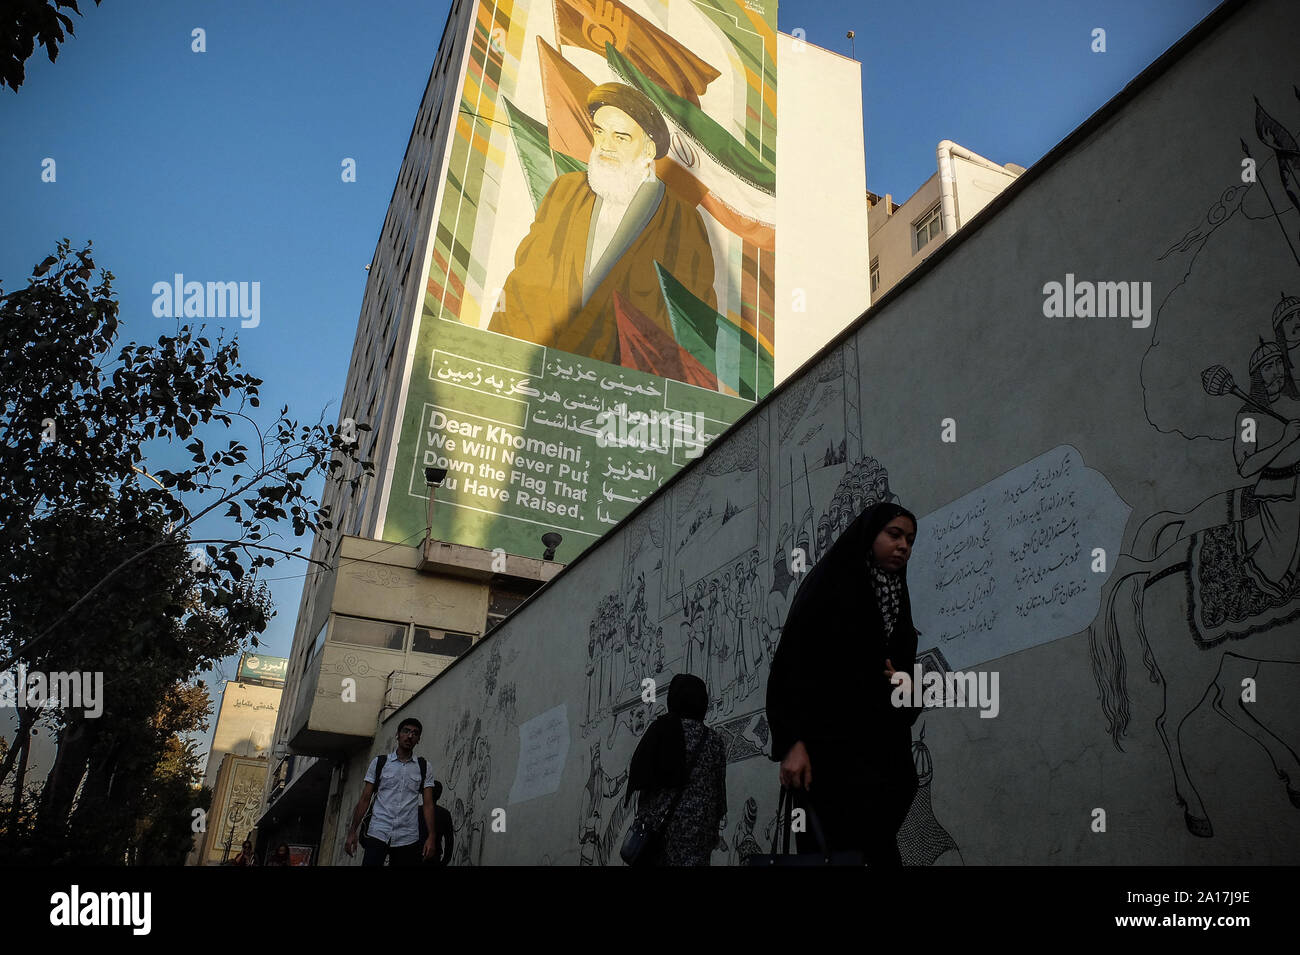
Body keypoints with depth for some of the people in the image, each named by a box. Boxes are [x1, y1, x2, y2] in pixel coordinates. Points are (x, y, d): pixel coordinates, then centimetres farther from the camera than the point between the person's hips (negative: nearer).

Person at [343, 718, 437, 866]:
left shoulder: (423, 767, 9)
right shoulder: (378, 762, 9)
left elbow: (428, 804, 4)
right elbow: (365, 800, 7)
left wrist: (431, 837, -8)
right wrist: (352, 832, 0)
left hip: (408, 838, 1)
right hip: (378, 834, -1)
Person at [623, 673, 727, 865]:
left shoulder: (656, 733, 4)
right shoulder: (712, 742, -2)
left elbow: (641, 783, 4)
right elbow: (718, 792, 3)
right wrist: (713, 829, 14)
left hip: (652, 823, 3)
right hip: (692, 828, -3)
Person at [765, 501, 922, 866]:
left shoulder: (897, 602, 20)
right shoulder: (830, 584, 0)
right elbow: (792, 661, -9)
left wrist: (908, 689, 0)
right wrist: (793, 742, -20)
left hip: (882, 753, 7)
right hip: (828, 746, -6)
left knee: (877, 851, -2)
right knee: (836, 853, -14)